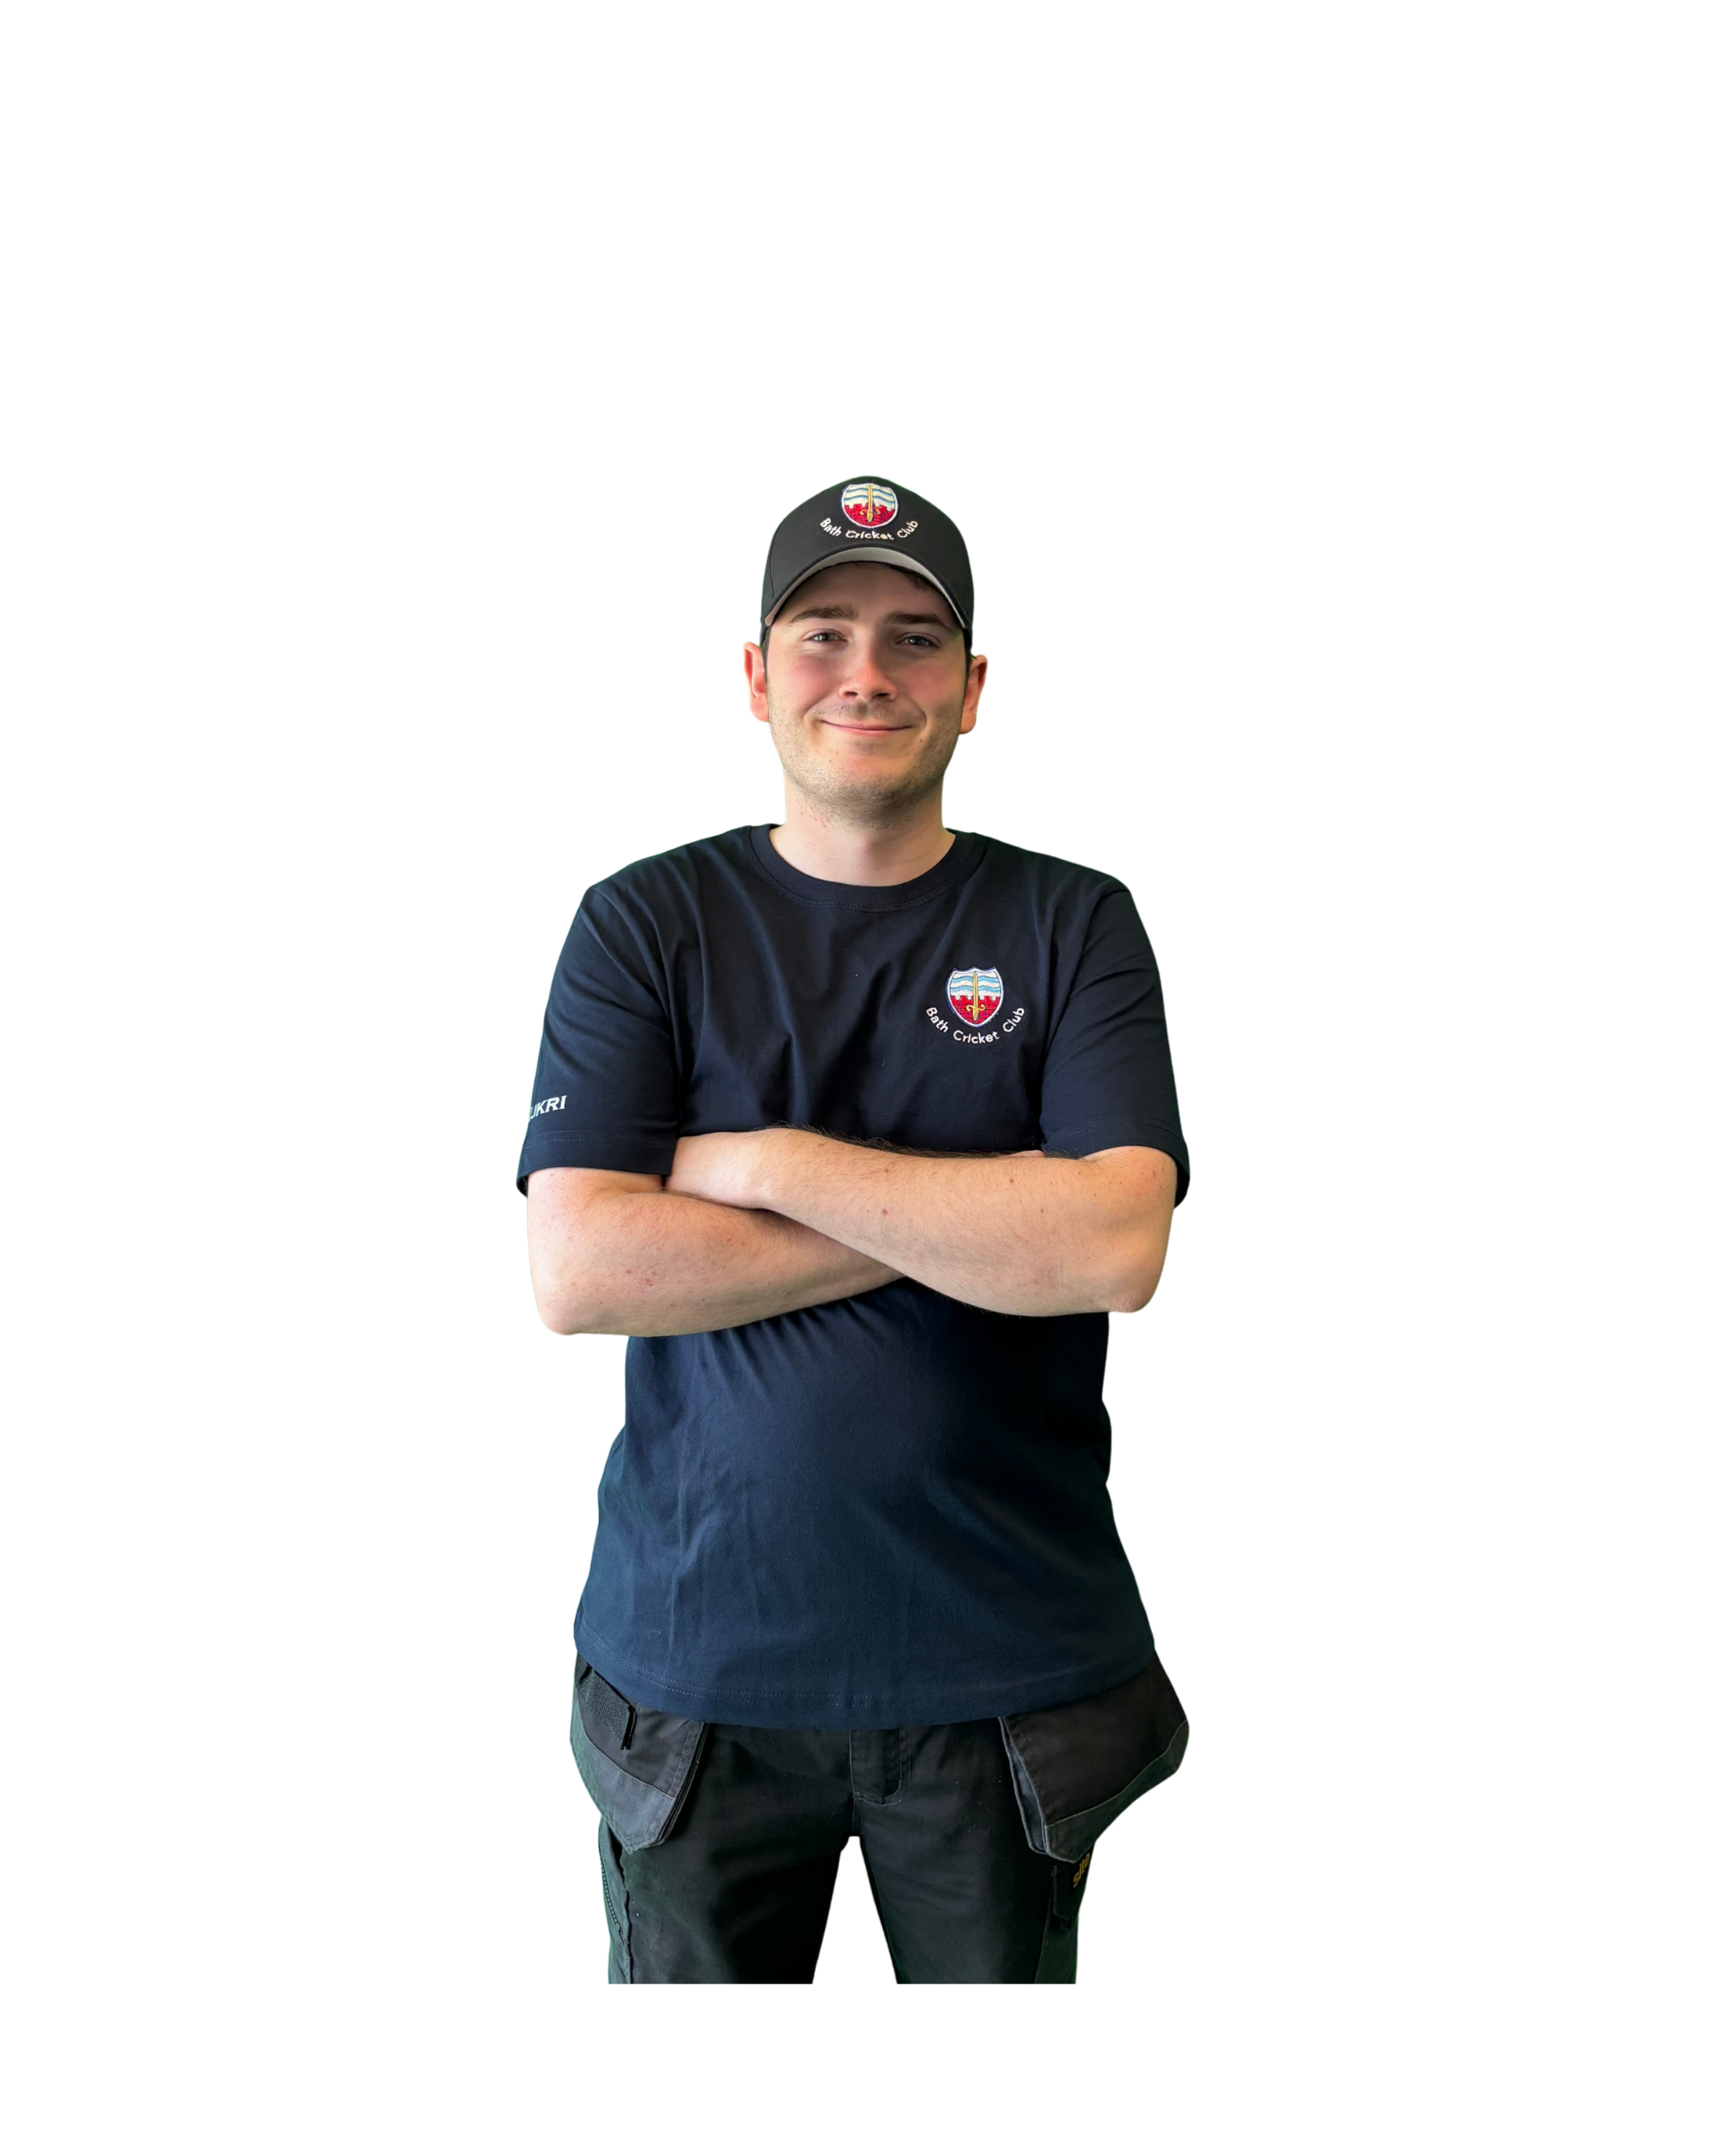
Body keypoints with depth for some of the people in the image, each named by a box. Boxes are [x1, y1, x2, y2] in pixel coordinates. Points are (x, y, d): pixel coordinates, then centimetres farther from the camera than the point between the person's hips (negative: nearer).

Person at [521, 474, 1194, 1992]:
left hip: (1008, 1661, 0)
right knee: (693, 1971, 15)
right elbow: (576, 1269, -14)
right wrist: (968, 1220, -15)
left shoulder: (1075, 926, -1)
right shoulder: (644, 925, -1)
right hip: (698, 1651, 0)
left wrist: (772, 1163, -15)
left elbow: (1116, 1243, -16)